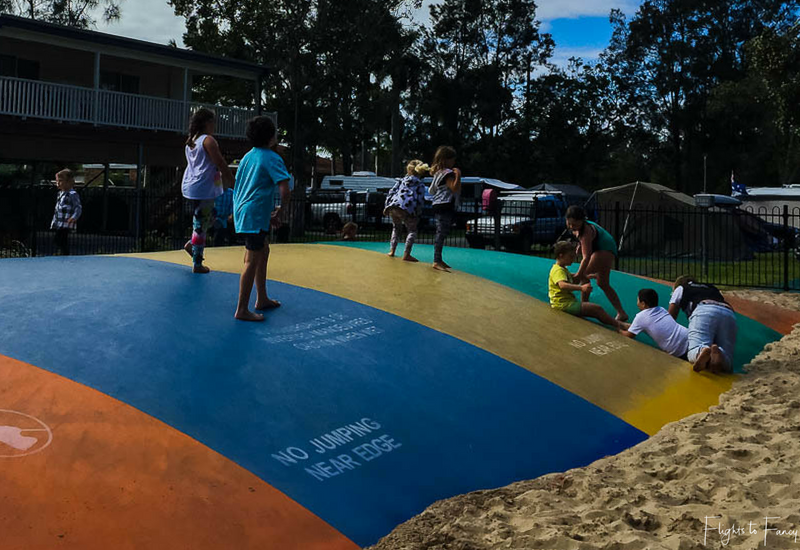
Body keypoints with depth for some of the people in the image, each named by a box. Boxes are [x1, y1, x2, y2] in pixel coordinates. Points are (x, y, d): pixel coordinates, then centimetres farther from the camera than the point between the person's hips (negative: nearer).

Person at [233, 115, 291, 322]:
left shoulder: (248, 156, 13)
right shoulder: (272, 158, -12)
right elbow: (284, 188, -22)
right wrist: (282, 211, -6)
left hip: (242, 210, 9)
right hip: (255, 215, -9)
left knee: (264, 250, 21)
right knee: (252, 261, -5)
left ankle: (262, 299, 30)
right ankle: (242, 310, -2)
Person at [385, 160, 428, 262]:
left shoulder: (401, 180, 27)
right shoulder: (420, 184, 18)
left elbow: (391, 192, 19)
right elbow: (420, 201, 7)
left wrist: (386, 206, 21)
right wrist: (417, 215, 10)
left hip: (393, 206, 4)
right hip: (406, 208, -4)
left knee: (396, 228, 27)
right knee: (412, 230, 9)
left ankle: (392, 250, 16)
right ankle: (406, 254, -7)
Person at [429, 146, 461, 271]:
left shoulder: (439, 172, 20)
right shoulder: (447, 173, -12)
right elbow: (455, 188, -22)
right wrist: (458, 175, -20)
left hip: (440, 206, 11)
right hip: (444, 206, -11)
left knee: (441, 234, 12)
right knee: (441, 234, -11)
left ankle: (438, 260, 16)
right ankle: (437, 261, -12)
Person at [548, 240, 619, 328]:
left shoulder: (564, 269, 19)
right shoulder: (558, 270, -16)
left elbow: (572, 280, 39)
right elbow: (562, 285, -36)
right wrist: (581, 288, -48)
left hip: (568, 302, 12)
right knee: (597, 308, -14)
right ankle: (619, 326, -12)